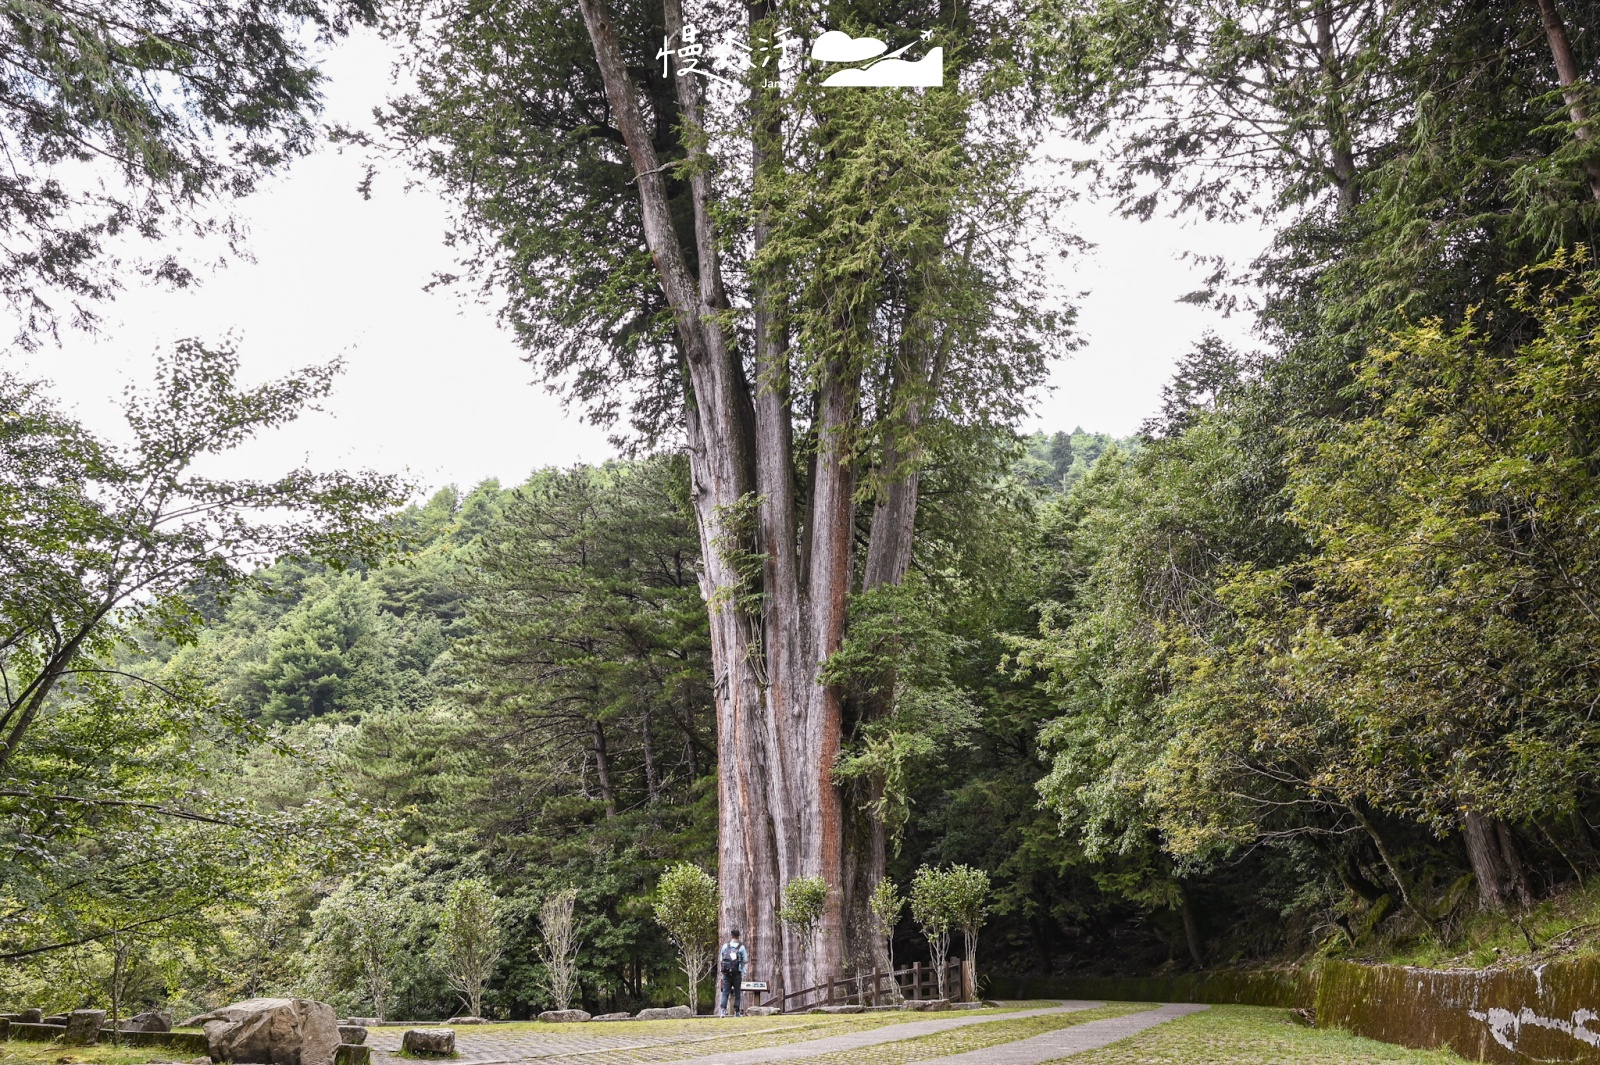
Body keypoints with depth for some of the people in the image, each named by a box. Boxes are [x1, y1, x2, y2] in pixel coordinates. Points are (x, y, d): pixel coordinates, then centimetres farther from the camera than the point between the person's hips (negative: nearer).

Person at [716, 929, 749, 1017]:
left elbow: (721, 960, 7)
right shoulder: (741, 947, -3)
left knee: (725, 992, 2)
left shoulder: (725, 946, 3)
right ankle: (737, 1012, 10)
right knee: (737, 993, 9)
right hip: (737, 973, -1)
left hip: (726, 973, 1)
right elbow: (745, 961, 0)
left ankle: (722, 1010, -16)